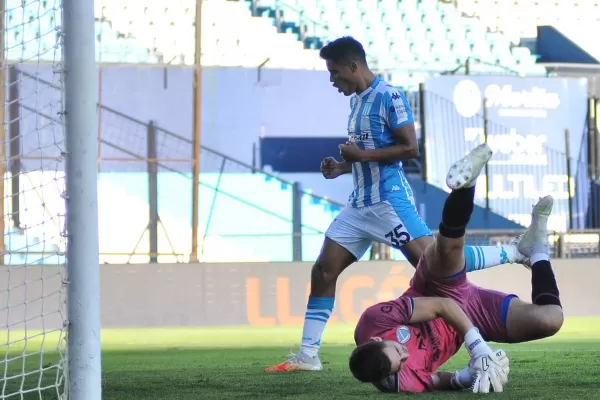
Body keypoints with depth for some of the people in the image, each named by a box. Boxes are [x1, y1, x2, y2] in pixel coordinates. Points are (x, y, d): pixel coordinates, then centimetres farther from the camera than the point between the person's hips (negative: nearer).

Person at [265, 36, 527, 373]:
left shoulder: (388, 97, -13)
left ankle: (514, 254, -2)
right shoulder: (357, 101, 15)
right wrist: (343, 168, 10)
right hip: (361, 204, 9)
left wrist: (361, 155, -19)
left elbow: (410, 148, -18)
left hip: (389, 202, -9)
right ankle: (308, 356, 7)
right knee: (323, 272, 4)